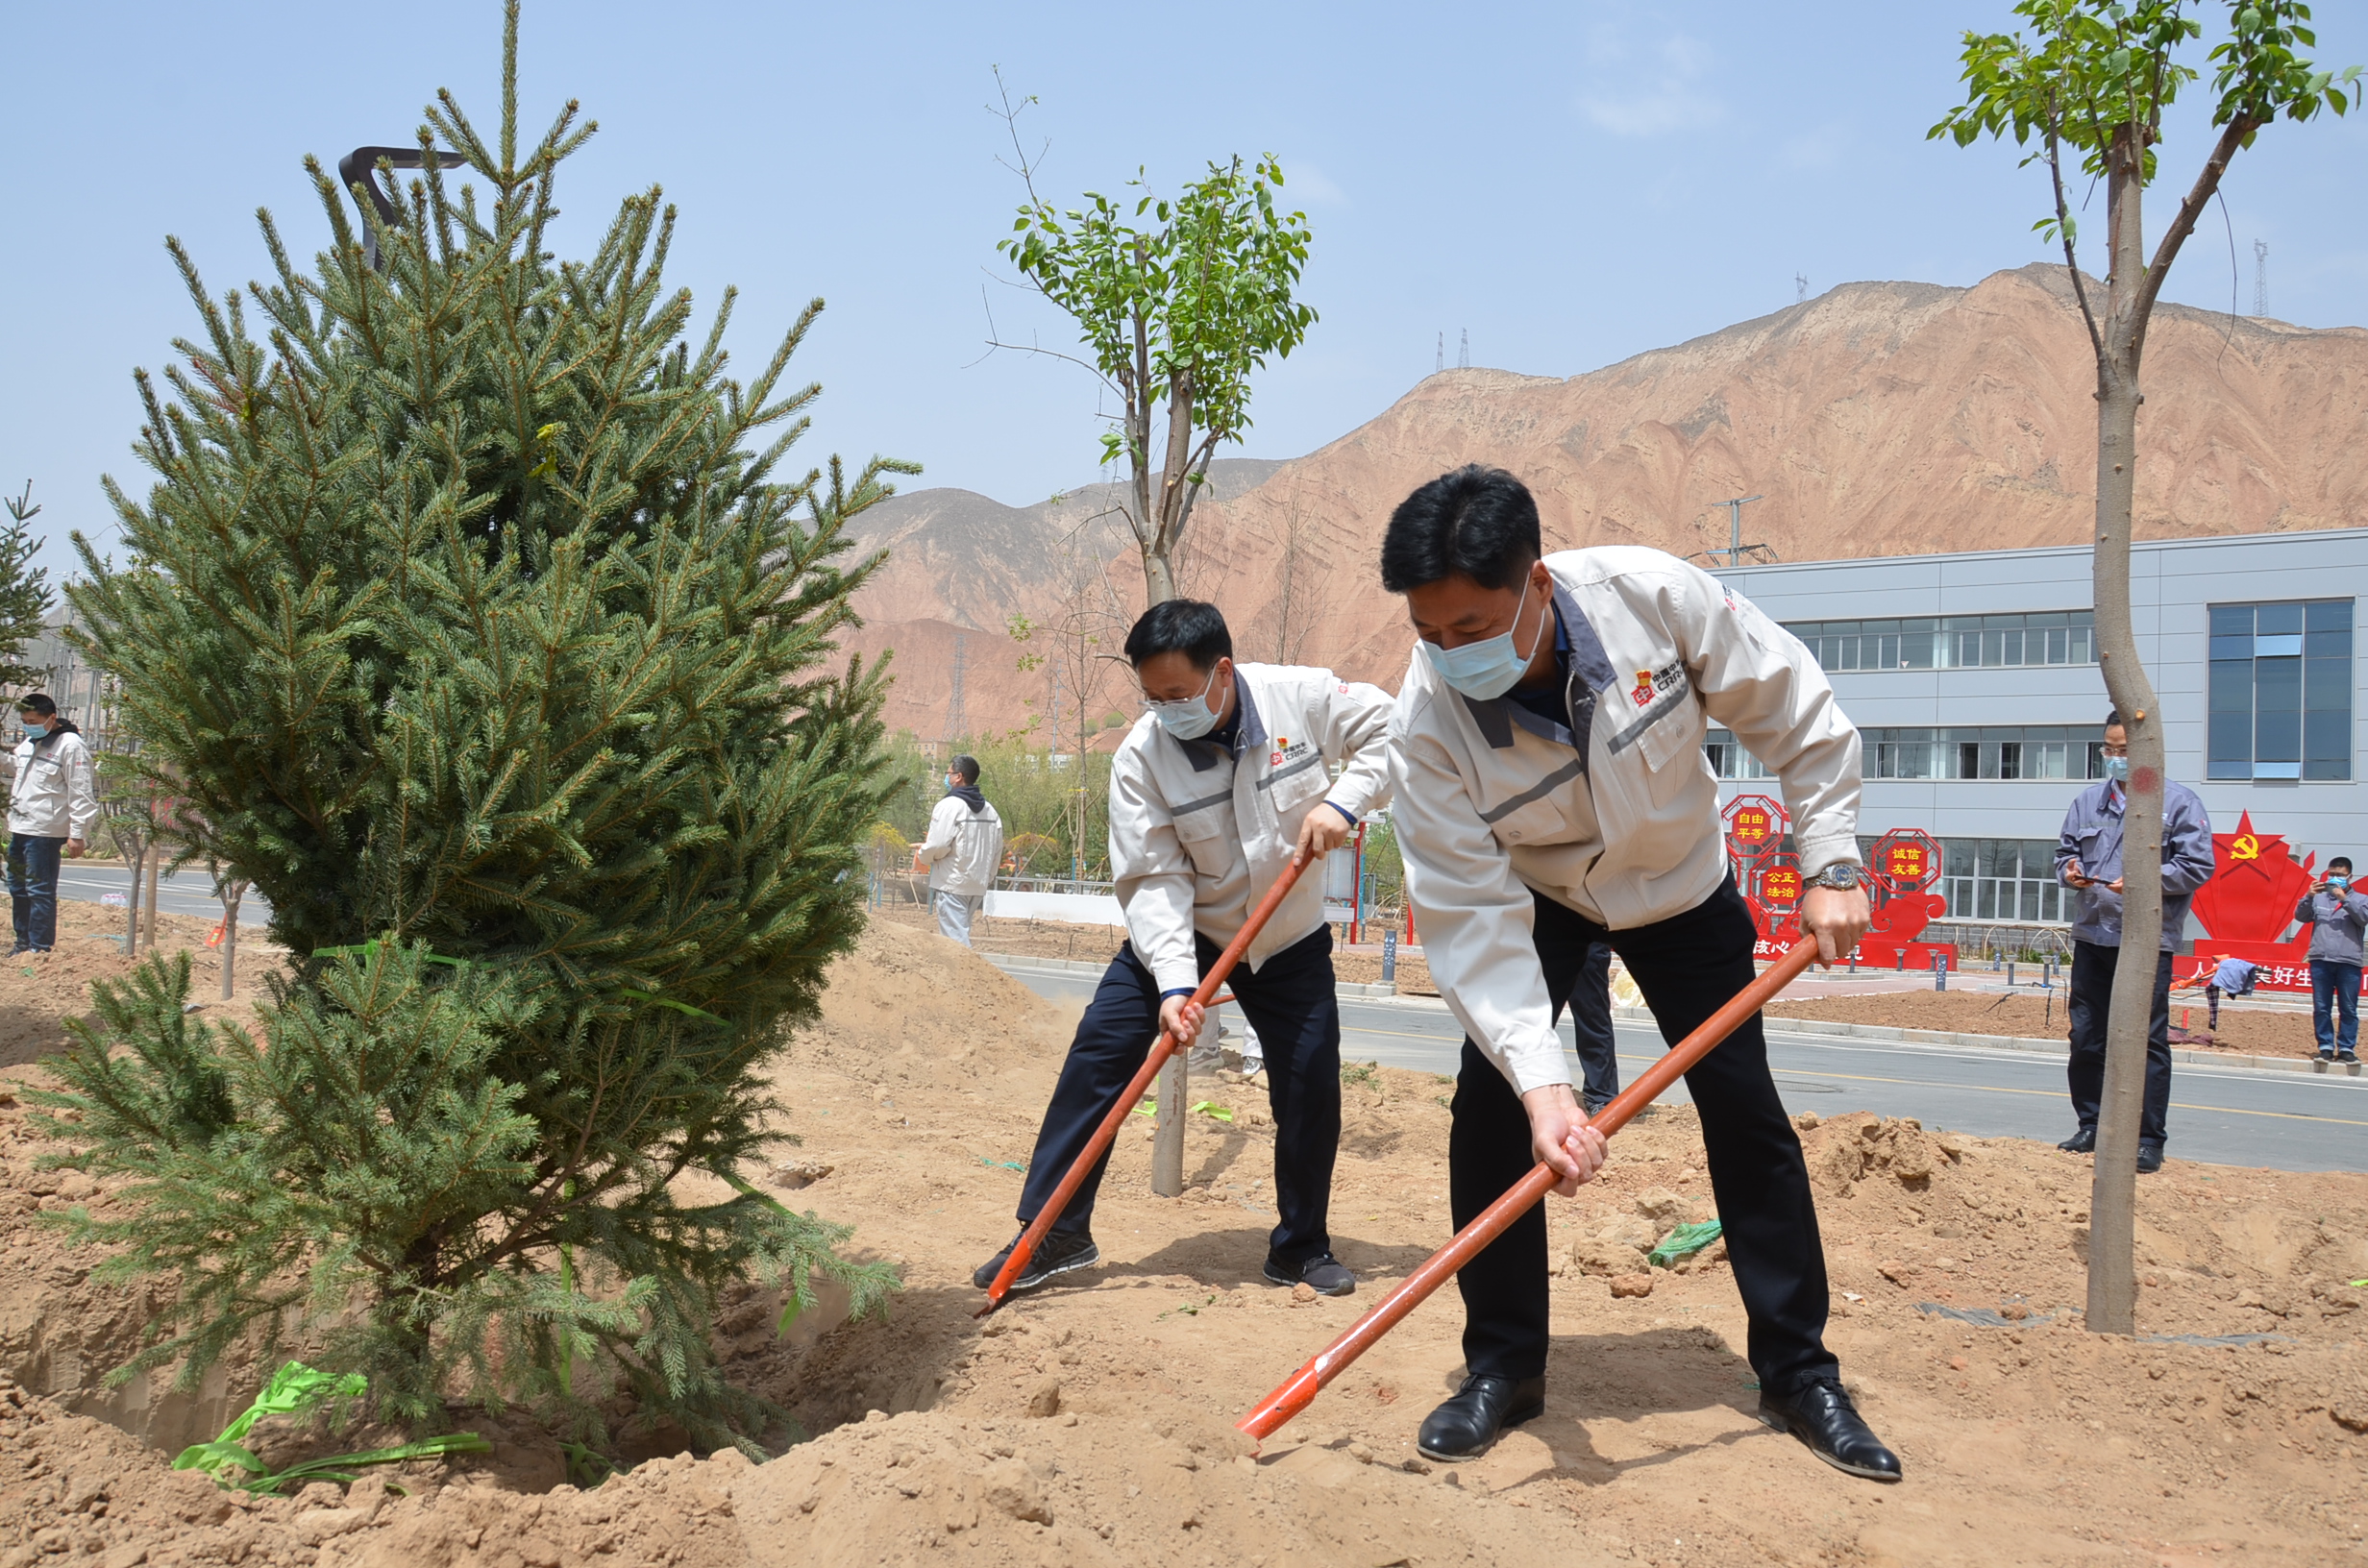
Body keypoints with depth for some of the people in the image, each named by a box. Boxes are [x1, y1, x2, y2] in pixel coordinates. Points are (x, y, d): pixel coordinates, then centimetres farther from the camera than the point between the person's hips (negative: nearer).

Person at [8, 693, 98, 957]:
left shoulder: (71, 745, -12)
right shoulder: (29, 743, 15)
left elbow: (82, 793, -15)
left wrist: (77, 834, -17)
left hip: (44, 831, -9)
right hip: (19, 827, 9)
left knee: (40, 891, -5)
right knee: (18, 888, 16)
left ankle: (40, 948, 1)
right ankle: (24, 942, 27)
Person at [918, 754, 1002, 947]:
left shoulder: (949, 806, -13)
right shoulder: (989, 810, 11)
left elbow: (936, 846, -18)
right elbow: (997, 851, 14)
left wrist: (923, 854, 3)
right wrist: (988, 877, 23)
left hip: (952, 884, -8)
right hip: (978, 886, 8)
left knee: (955, 938, -7)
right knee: (961, 933, 17)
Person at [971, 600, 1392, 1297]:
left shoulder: (1301, 697, -21)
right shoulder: (1141, 756, -22)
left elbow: (1388, 728, -7)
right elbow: (1154, 879, -22)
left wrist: (1343, 799, -23)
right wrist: (1174, 982, -32)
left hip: (1291, 937, 1)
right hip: (1179, 930, 0)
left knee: (1312, 1085, -2)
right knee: (1099, 1051, -12)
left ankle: (1302, 1250, 19)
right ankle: (1054, 1233, -1)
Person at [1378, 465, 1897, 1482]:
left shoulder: (1655, 596, -33)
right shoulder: (1425, 722, -32)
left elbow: (1796, 713, -17)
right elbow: (1470, 916, -32)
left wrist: (1829, 864, -18)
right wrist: (1540, 1081, -40)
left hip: (1681, 886, 0)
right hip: (1529, 897, 0)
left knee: (1747, 1116, -1)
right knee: (1488, 1111, -12)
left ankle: (1799, 1376, 13)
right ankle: (1502, 1369, 6)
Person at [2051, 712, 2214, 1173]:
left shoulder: (2178, 802, -2)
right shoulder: (2089, 801, 13)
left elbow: (2198, 867, -6)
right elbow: (2066, 849, 20)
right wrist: (2069, 871, -3)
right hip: (2092, 937, 5)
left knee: (2146, 1040, -5)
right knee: (2085, 1037, 10)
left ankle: (2149, 1139, 2)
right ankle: (2092, 1126, 23)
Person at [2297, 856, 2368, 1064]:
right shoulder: (2319, 898, 14)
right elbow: (2300, 916, 5)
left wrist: (2344, 899, -17)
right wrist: (2308, 897, -12)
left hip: (2349, 963, -1)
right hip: (2320, 961, 1)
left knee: (2348, 1009, 0)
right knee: (2321, 1008, 1)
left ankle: (2347, 1048, 4)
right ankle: (2326, 1047, 6)